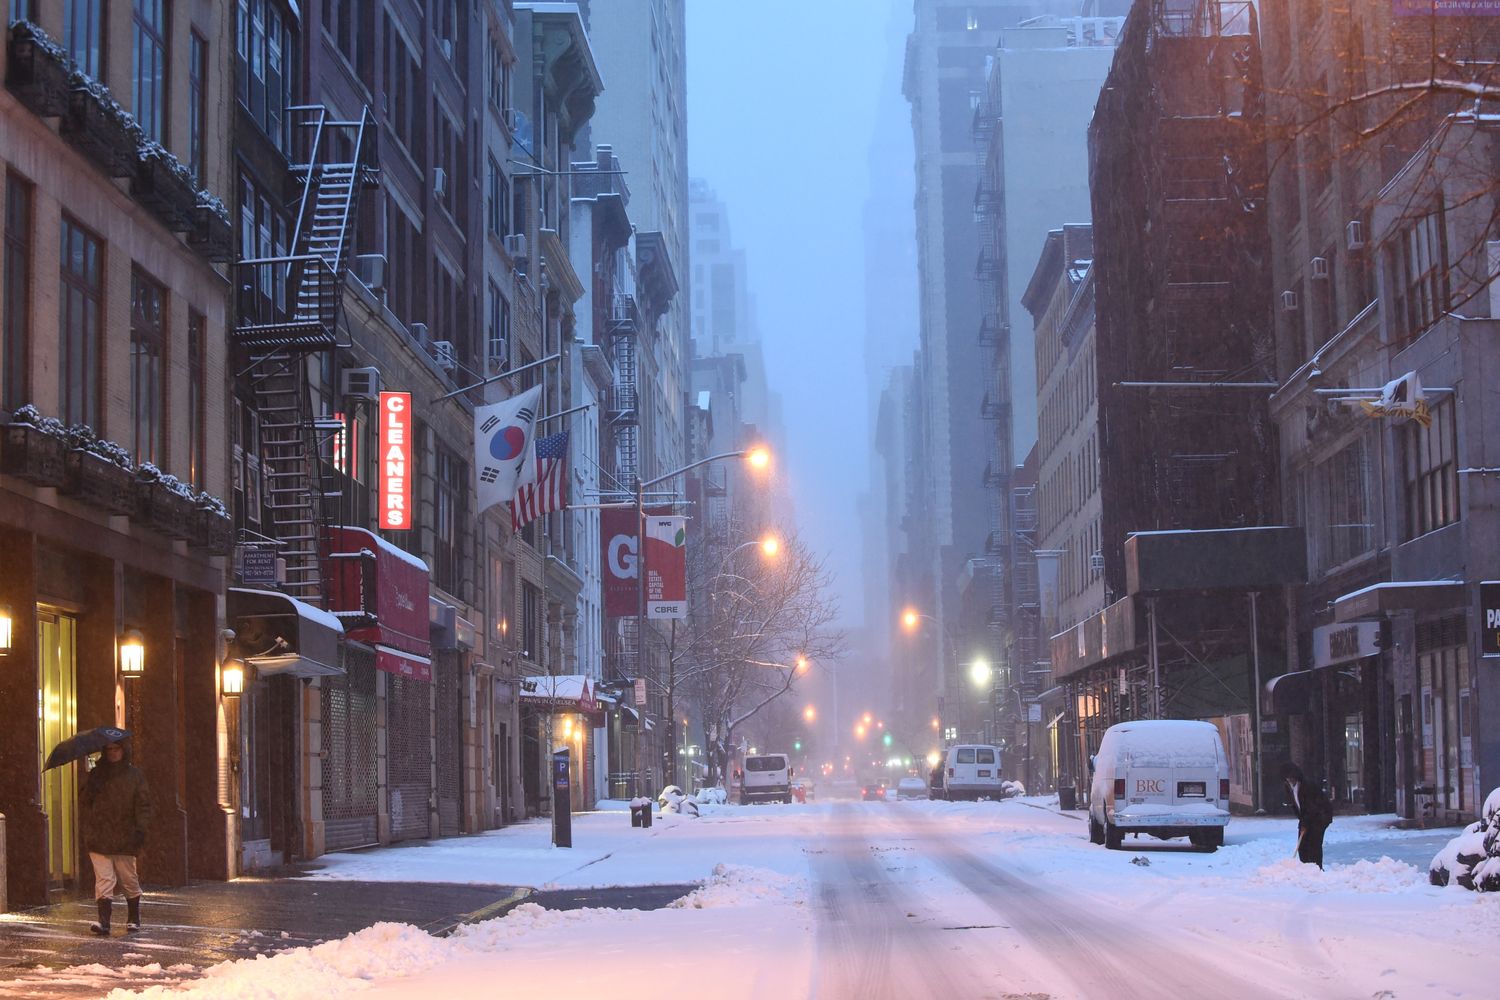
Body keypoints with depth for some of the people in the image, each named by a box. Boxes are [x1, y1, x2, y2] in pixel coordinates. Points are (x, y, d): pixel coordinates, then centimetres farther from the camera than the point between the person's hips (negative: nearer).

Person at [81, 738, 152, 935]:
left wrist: (140, 828, -8)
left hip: (125, 837, -1)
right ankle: (103, 921, -11)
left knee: (129, 880, 6)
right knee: (104, 879, -7)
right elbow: (86, 800, 9)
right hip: (98, 836, 1)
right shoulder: (96, 774, 13)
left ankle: (133, 919, 21)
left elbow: (143, 804, 3)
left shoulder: (134, 775, 7)